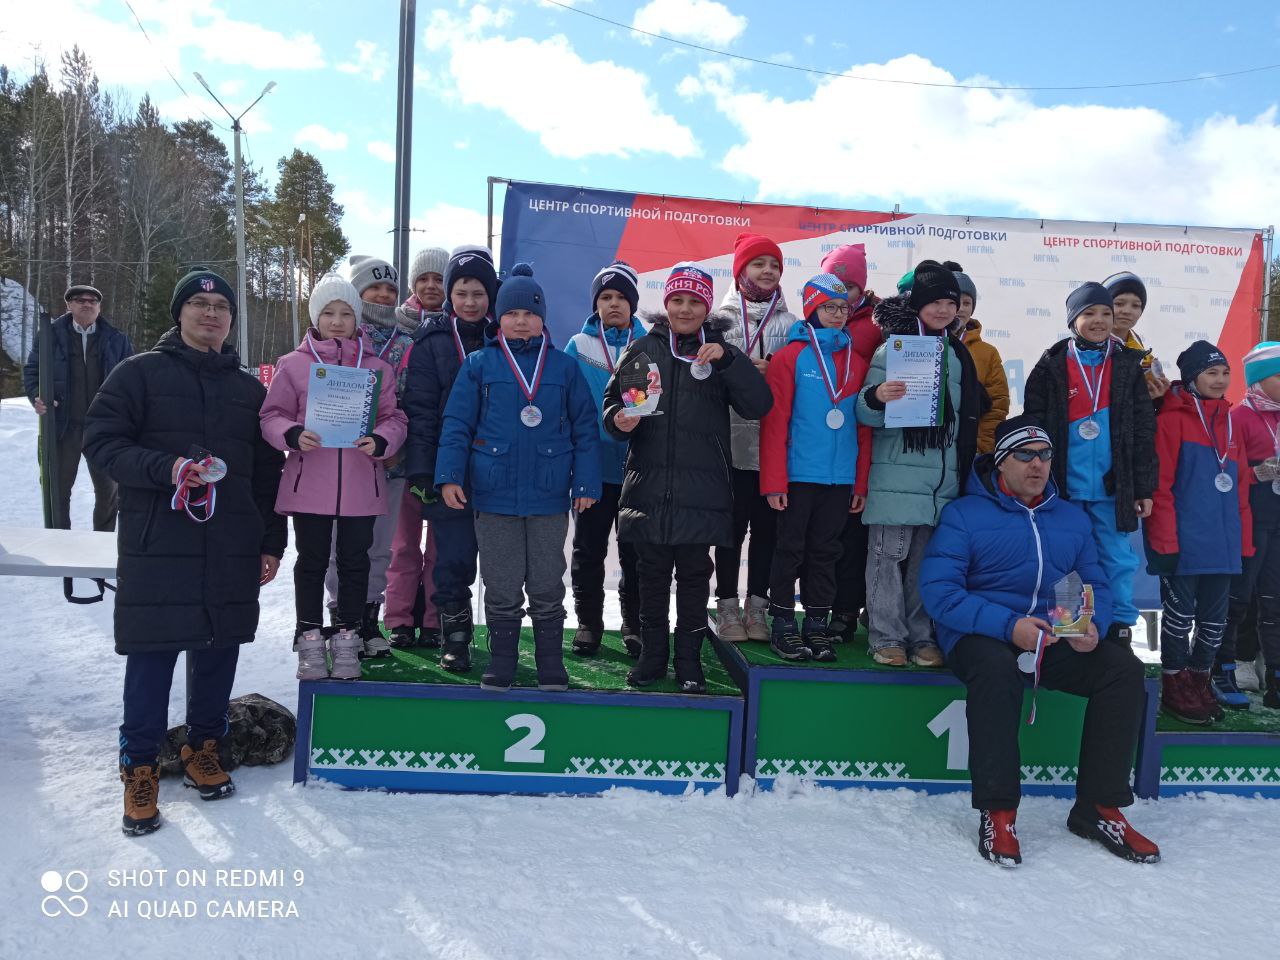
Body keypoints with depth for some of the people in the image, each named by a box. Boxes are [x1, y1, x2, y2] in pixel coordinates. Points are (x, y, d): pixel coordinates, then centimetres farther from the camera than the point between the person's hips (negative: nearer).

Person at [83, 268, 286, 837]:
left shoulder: (250, 390, 15)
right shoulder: (139, 373, 4)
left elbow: (268, 473, 15)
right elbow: (101, 442, -2)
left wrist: (272, 543, 11)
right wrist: (165, 468, -19)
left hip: (232, 549, 3)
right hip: (156, 543, -3)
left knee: (218, 650, 8)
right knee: (152, 655, -1)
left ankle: (203, 747, 27)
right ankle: (140, 767, 14)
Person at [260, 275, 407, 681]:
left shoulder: (377, 367, 5)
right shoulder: (294, 364, 3)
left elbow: (394, 417, 5)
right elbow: (273, 415, 4)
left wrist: (380, 441, -15)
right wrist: (293, 435, -16)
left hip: (361, 484, 1)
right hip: (309, 483, -1)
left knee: (354, 562, 9)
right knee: (312, 562, 9)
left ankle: (347, 639, 21)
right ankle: (310, 640, 20)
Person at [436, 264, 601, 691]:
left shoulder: (564, 367, 5)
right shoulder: (479, 364, 4)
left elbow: (585, 429, 5)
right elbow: (457, 424, 2)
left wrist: (587, 482, -1)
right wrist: (449, 474, -8)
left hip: (549, 496, 0)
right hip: (494, 495, 0)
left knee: (547, 589, 9)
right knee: (501, 590, 9)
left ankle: (551, 666, 21)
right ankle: (501, 664, 22)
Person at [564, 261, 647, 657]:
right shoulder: (578, 346, 4)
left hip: (637, 469, 0)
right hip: (592, 465, 0)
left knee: (636, 552, 8)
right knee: (588, 549, 8)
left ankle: (635, 624, 22)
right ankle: (588, 622, 22)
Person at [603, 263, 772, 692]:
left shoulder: (720, 352, 6)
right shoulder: (643, 349, 9)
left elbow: (759, 406, -6)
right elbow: (613, 400, 12)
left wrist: (727, 359, -17)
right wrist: (619, 420, -11)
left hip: (702, 490, -1)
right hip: (649, 484, 1)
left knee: (694, 576, 7)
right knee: (652, 574, 9)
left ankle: (690, 660, 20)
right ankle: (652, 655, 24)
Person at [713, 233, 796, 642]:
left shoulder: (791, 324, 10)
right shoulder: (722, 318, 5)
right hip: (732, 440, -2)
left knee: (767, 527, 6)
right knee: (732, 526, 3)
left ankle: (757, 607, 18)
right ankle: (728, 607, 15)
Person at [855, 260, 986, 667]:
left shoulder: (958, 354, 14)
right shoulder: (891, 348, -2)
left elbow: (971, 413, 24)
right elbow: (866, 415, -7)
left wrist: (968, 461, 21)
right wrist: (876, 397, -29)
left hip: (945, 476, 5)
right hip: (896, 475, -5)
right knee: (889, 555, -2)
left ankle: (922, 636, 17)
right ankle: (887, 637, 7)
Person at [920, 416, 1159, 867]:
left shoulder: (1072, 518, 16)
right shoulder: (964, 514, -2)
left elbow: (1096, 584, 16)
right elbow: (937, 590, -12)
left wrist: (1092, 625, -9)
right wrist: (1008, 625, -23)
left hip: (1055, 639, 5)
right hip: (981, 636, -5)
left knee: (1124, 668, -18)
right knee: (998, 668, -37)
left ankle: (1099, 808, -7)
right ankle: (997, 813, -26)